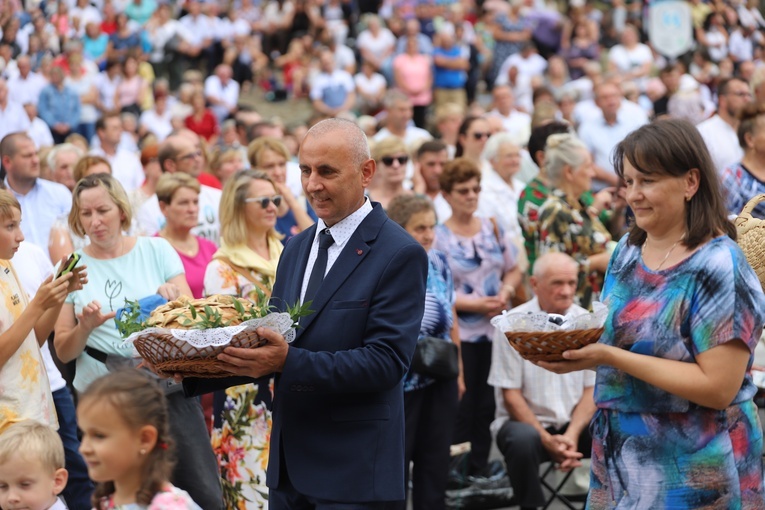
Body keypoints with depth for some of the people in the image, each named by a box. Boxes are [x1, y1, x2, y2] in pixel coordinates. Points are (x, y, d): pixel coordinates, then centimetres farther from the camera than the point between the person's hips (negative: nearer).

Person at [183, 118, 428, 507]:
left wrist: (289, 362, -28)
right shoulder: (296, 248, 14)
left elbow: (387, 361, -19)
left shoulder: (400, 255, -11)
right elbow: (272, 344, 13)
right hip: (288, 463, 7)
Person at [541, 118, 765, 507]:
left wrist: (610, 357, -25)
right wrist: (575, 345, -6)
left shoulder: (717, 267, -17)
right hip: (617, 461, 7)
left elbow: (719, 387, -22)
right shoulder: (628, 250, 5)